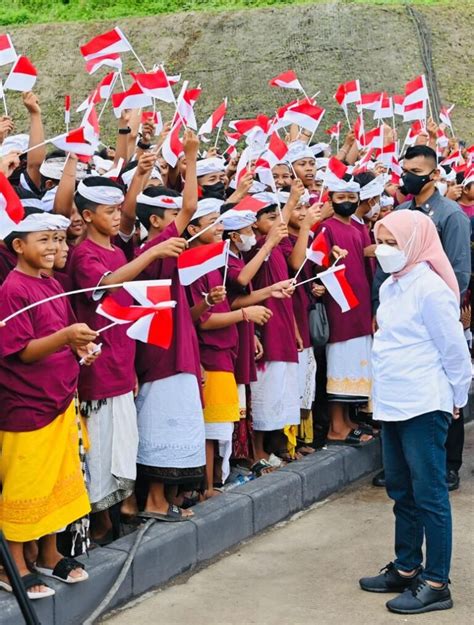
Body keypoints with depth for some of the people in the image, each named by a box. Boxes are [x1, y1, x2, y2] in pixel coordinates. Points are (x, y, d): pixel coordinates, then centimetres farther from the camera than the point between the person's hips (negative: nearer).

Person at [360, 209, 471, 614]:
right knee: (402, 491, 16)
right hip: (393, 405, 9)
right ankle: (407, 569, 28)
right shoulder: (391, 286, 11)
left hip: (424, 407, -9)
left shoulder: (430, 288, -15)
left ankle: (436, 584, 6)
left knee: (429, 494, -2)